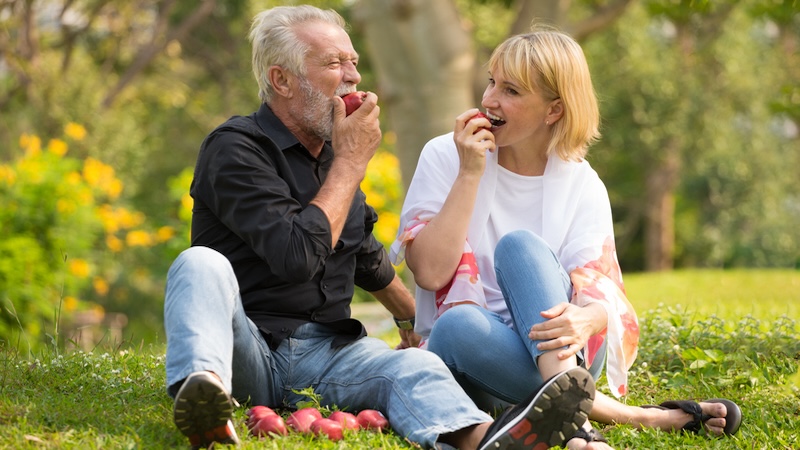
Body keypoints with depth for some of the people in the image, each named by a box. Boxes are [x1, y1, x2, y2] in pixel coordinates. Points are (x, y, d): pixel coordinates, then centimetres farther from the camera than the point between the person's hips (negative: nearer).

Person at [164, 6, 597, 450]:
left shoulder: (333, 148, 16)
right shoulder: (235, 148, -8)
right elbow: (298, 257, -23)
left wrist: (413, 319, 46)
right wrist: (351, 161, -12)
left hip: (327, 352, 5)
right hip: (248, 348, -5)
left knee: (413, 365, -26)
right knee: (202, 264, -32)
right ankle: (204, 385, -64)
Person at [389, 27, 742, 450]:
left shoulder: (581, 185, 2)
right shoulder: (444, 157, 0)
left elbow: (601, 298, -9)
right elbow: (430, 272, -12)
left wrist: (585, 318, -34)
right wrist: (470, 175, -17)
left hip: (556, 352, 1)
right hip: (471, 355, 0)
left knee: (519, 244, -27)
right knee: (458, 325, -36)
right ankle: (627, 415, -33)